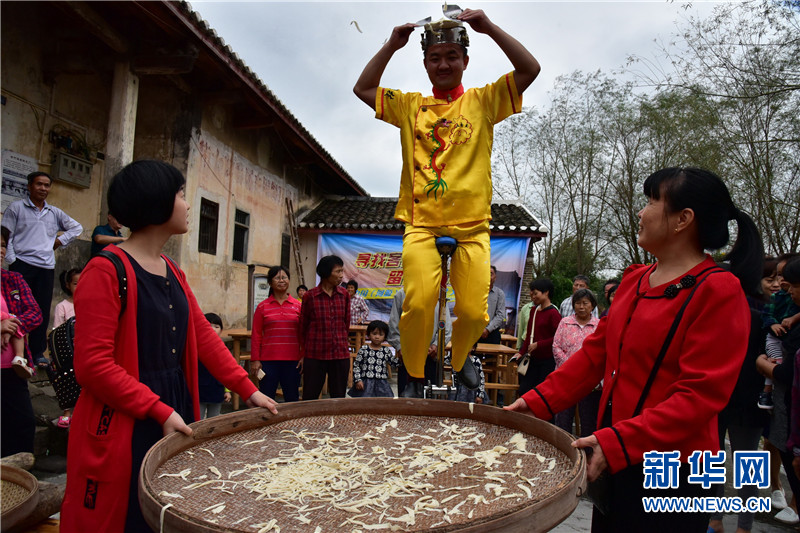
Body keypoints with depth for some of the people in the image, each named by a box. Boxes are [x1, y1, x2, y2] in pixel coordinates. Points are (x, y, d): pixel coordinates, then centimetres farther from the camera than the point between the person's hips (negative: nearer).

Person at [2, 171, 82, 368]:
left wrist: (60, 240, 11)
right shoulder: (16, 208, 4)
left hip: (46, 267, 4)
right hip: (22, 264, -4)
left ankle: (37, 352, 13)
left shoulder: (54, 212, 14)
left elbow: (76, 227, 25)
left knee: (43, 311, 5)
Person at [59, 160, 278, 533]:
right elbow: (93, 365, -18)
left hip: (176, 409, 8)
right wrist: (159, 411, -18)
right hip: (125, 425, -8)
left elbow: (203, 337, 10)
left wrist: (248, 390, 7)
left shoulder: (173, 273, 11)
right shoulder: (107, 271, -14)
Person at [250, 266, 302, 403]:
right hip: (268, 360, -1)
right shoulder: (263, 307, 4)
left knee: (292, 399, 7)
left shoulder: (298, 306, 6)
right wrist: (255, 360, -1)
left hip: (292, 361, 1)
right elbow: (256, 335, 4)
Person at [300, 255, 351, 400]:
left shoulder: (344, 295, 4)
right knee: (310, 397, 4)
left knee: (339, 397, 9)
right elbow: (303, 327, 4)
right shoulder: (310, 296, -4)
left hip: (340, 355, 3)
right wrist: (303, 354, 7)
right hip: (315, 355, -2)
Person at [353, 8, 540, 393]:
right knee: (418, 305, -20)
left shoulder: (483, 101, 11)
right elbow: (363, 89, 15)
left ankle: (459, 360, 28)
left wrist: (489, 28, -2)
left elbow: (530, 69, 3)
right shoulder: (410, 106, 14)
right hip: (421, 223, 0)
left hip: (472, 225, 0)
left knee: (473, 313, -6)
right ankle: (413, 375, 6)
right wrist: (391, 46, 6)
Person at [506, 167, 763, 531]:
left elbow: (700, 395, -19)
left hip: (671, 473, -6)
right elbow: (596, 351, 8)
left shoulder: (719, 292, -14)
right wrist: (538, 402, 1)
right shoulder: (634, 280, 7)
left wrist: (617, 442, -26)